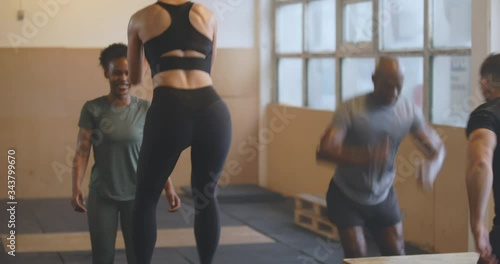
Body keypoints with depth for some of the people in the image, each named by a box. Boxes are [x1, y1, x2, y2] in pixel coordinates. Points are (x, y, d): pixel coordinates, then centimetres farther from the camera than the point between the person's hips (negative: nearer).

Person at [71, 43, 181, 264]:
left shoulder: (145, 110, -1)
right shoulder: (93, 109, -4)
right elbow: (82, 152, -6)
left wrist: (169, 188, -7)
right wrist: (76, 188, -18)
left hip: (137, 195, 1)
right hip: (102, 195, -1)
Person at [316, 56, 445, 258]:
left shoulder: (409, 111, -10)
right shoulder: (350, 110, -24)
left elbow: (435, 147, -4)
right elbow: (324, 151, -33)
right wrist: (365, 157, -50)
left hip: (383, 196, 4)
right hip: (346, 196, -4)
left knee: (396, 255, 6)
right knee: (356, 256, -7)